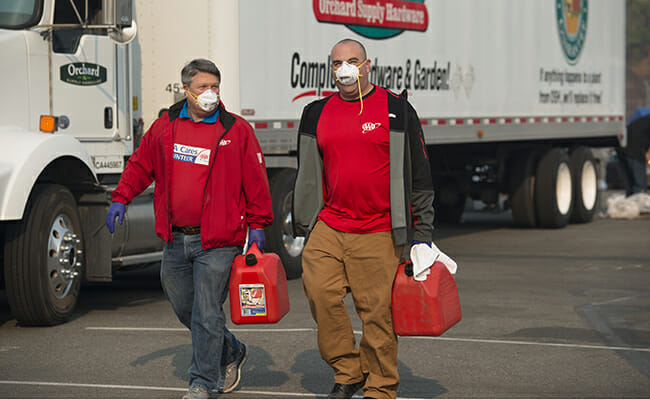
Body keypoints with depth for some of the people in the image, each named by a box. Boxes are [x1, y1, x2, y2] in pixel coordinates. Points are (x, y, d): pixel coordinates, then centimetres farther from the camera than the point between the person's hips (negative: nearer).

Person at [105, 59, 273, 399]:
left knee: (206, 314, -4)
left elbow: (255, 181, 0)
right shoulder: (164, 128, 8)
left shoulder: (236, 130, -2)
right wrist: (121, 198, 8)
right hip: (175, 240, 5)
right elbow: (140, 165, 19)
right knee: (184, 309, 15)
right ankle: (231, 353, 36)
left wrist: (257, 224, -2)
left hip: (217, 242, -5)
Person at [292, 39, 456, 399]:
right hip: (329, 227, 4)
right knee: (319, 292, -10)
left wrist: (421, 233, 0)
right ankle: (347, 371, 8)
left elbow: (419, 174, 3)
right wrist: (304, 230, 18)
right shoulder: (318, 114, 11)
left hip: (379, 232, -3)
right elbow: (307, 176, 20)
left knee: (377, 309, -2)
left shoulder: (396, 110, 1)